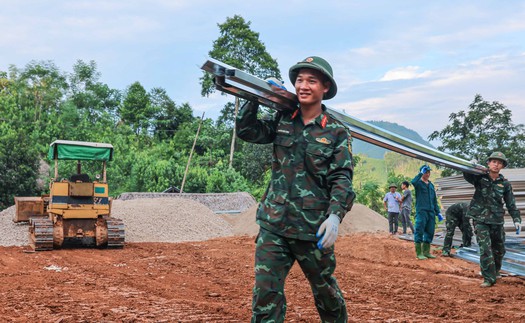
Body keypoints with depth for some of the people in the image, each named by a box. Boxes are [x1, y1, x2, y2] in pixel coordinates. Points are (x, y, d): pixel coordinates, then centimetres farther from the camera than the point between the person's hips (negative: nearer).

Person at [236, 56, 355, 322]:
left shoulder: (336, 131, -2)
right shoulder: (282, 121, 8)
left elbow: (342, 178, -8)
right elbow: (246, 131, 4)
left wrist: (335, 216, -22)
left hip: (313, 229, -2)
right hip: (273, 224, 2)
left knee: (325, 289, 16)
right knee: (265, 294, -4)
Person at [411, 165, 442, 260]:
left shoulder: (431, 185, 20)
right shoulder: (419, 183, 1)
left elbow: (434, 200, 23)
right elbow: (413, 182, -27)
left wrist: (438, 212, 18)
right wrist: (421, 173, -22)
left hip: (431, 212, 6)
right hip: (421, 211, -6)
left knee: (430, 232, 7)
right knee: (419, 232, -6)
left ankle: (426, 252, 15)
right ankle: (419, 253, -3)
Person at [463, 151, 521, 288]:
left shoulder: (504, 183, 4)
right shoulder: (480, 178, 0)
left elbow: (511, 204, 7)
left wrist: (517, 219, -2)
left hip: (497, 220, 3)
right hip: (480, 219, -3)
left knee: (499, 249, 16)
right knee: (485, 248, -14)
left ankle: (496, 271, 41)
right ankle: (489, 278, -9)